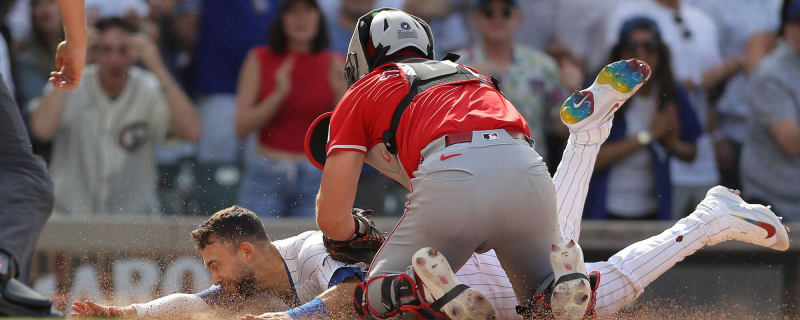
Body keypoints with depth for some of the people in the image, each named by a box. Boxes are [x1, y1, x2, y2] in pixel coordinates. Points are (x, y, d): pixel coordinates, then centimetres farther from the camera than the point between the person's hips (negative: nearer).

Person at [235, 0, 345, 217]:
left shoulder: (334, 64, 4)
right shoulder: (260, 59, 3)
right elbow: (242, 127, -2)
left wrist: (340, 91, -14)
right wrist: (279, 95, -14)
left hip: (316, 179, 0)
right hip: (266, 177, 0)